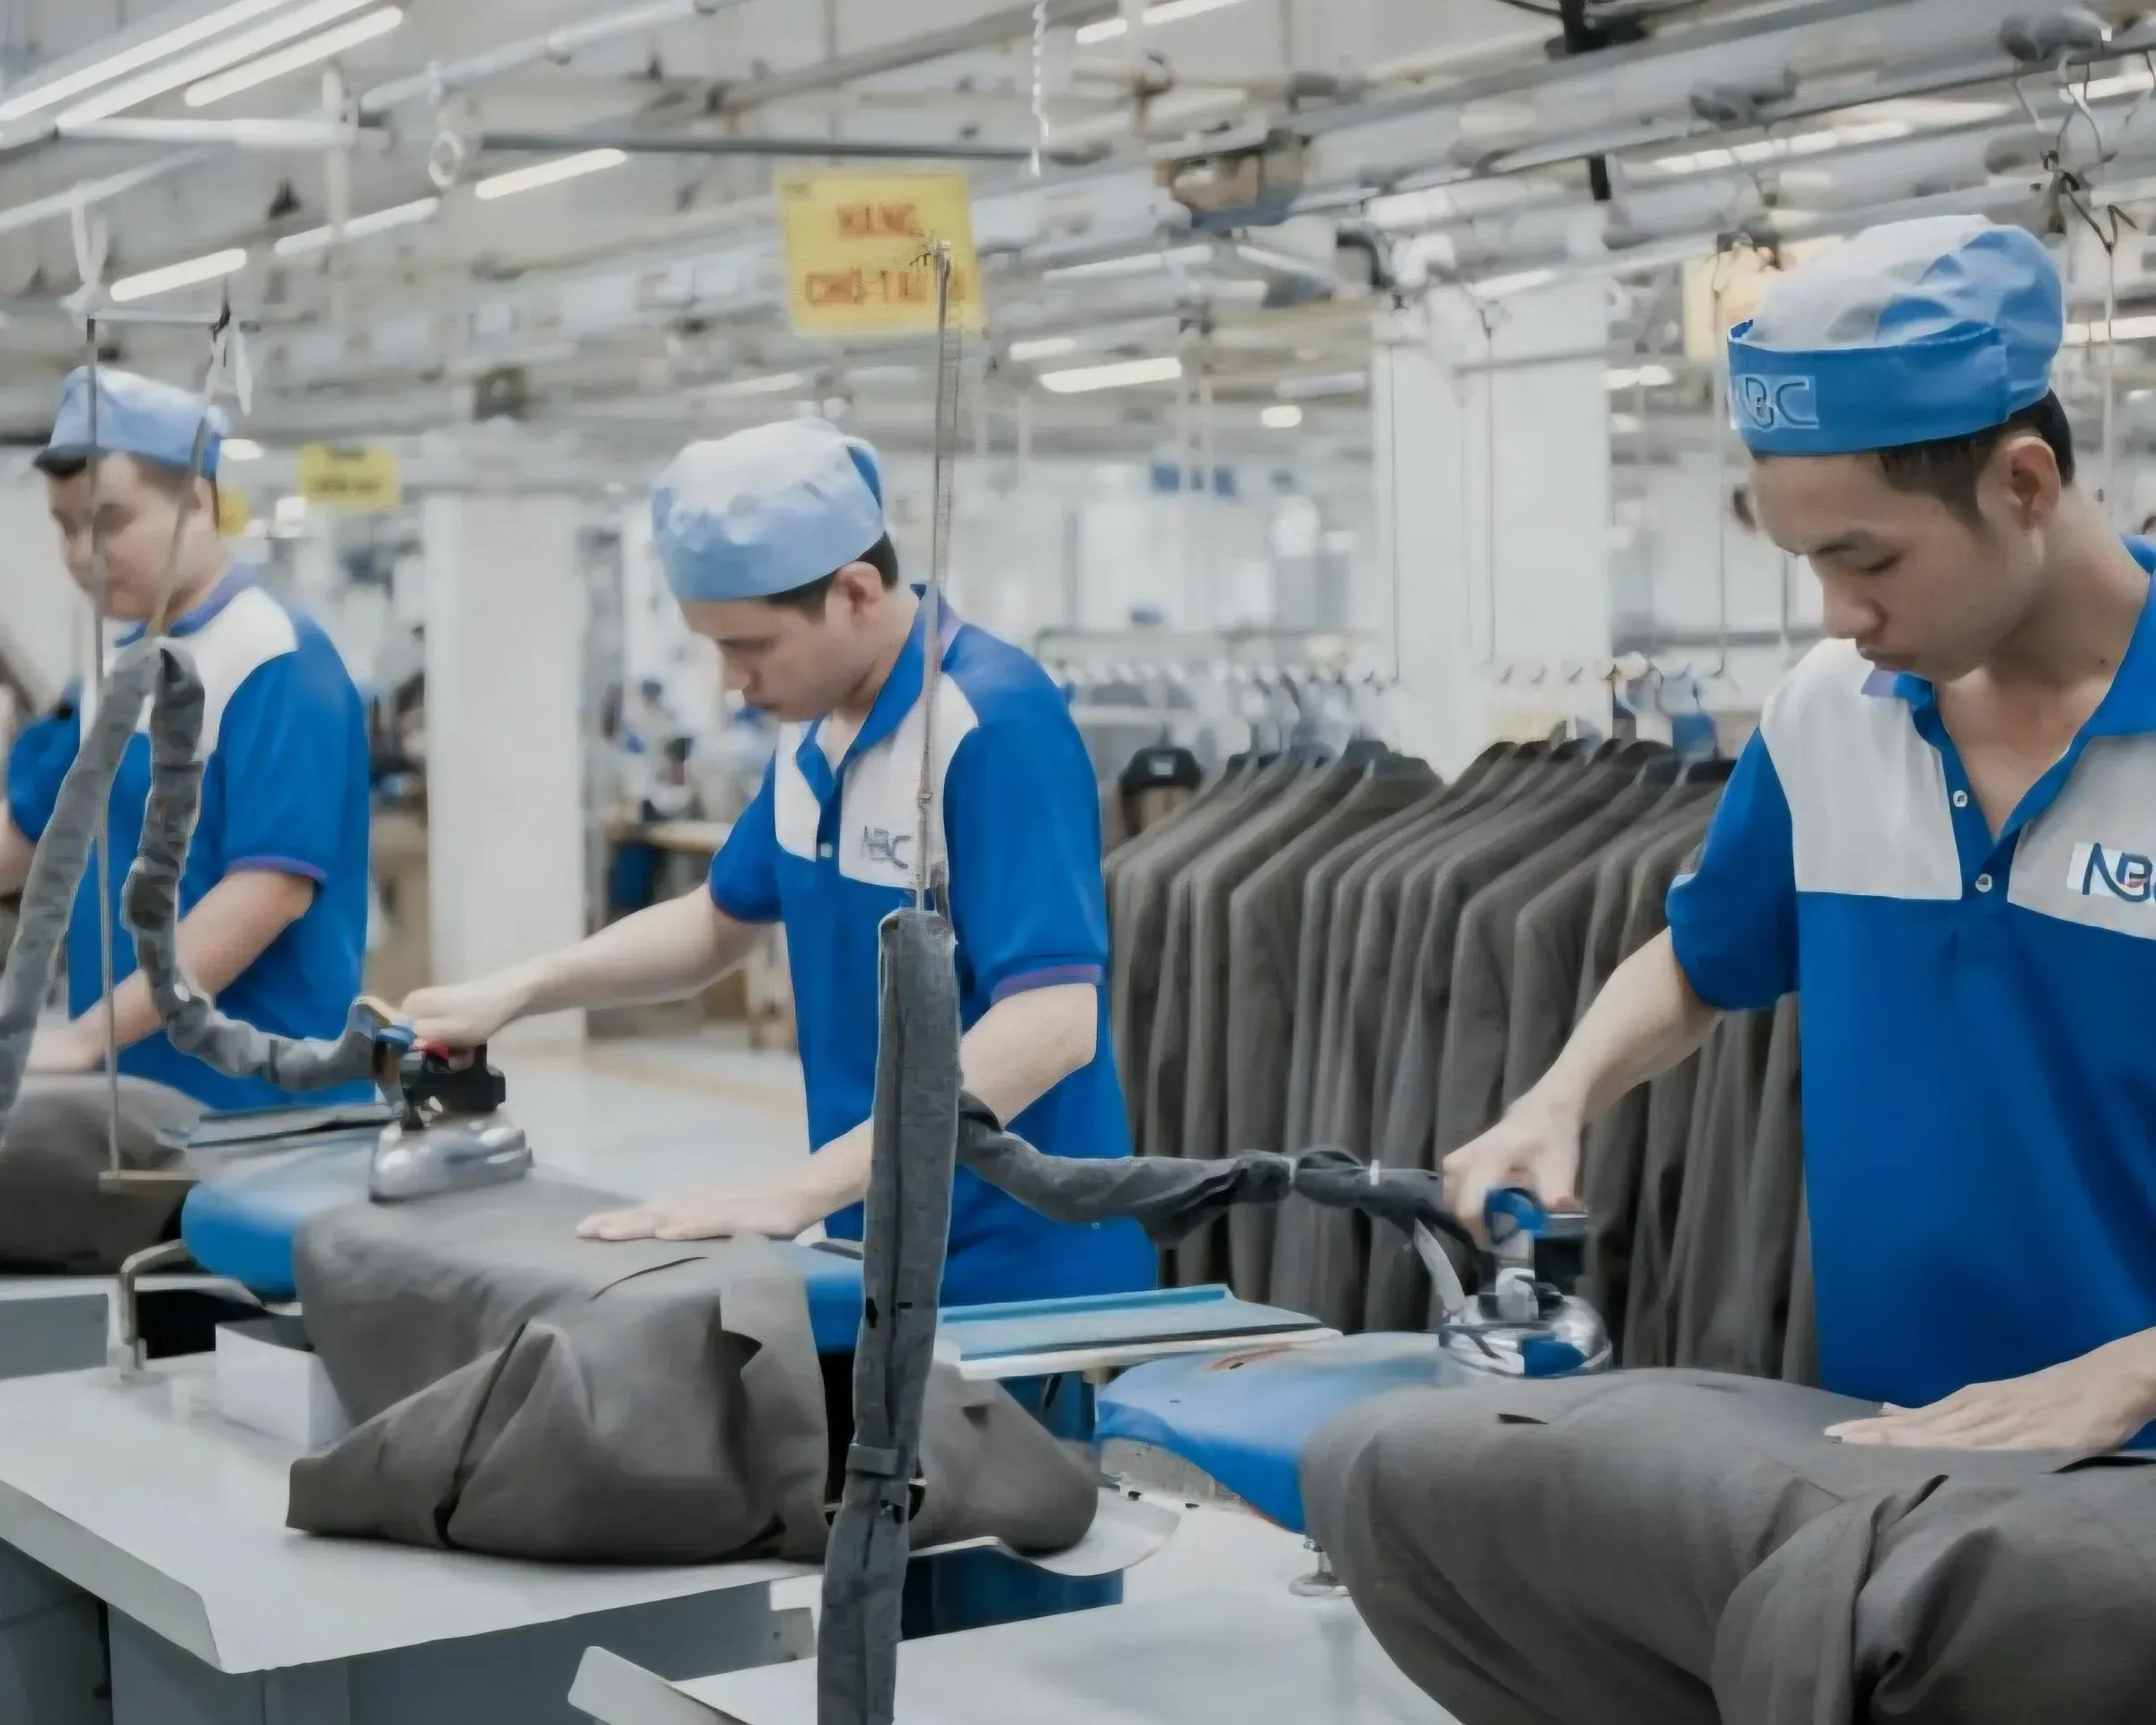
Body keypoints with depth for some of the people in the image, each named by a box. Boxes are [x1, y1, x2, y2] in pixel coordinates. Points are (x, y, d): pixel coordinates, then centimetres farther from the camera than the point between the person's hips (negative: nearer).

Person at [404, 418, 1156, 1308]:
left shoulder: (997, 724, -21)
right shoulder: (814, 721, 4)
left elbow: (1051, 1024, -29)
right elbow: (722, 918, 19)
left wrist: (798, 1194, -31)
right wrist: (517, 991, 4)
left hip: (1020, 1275, -7)